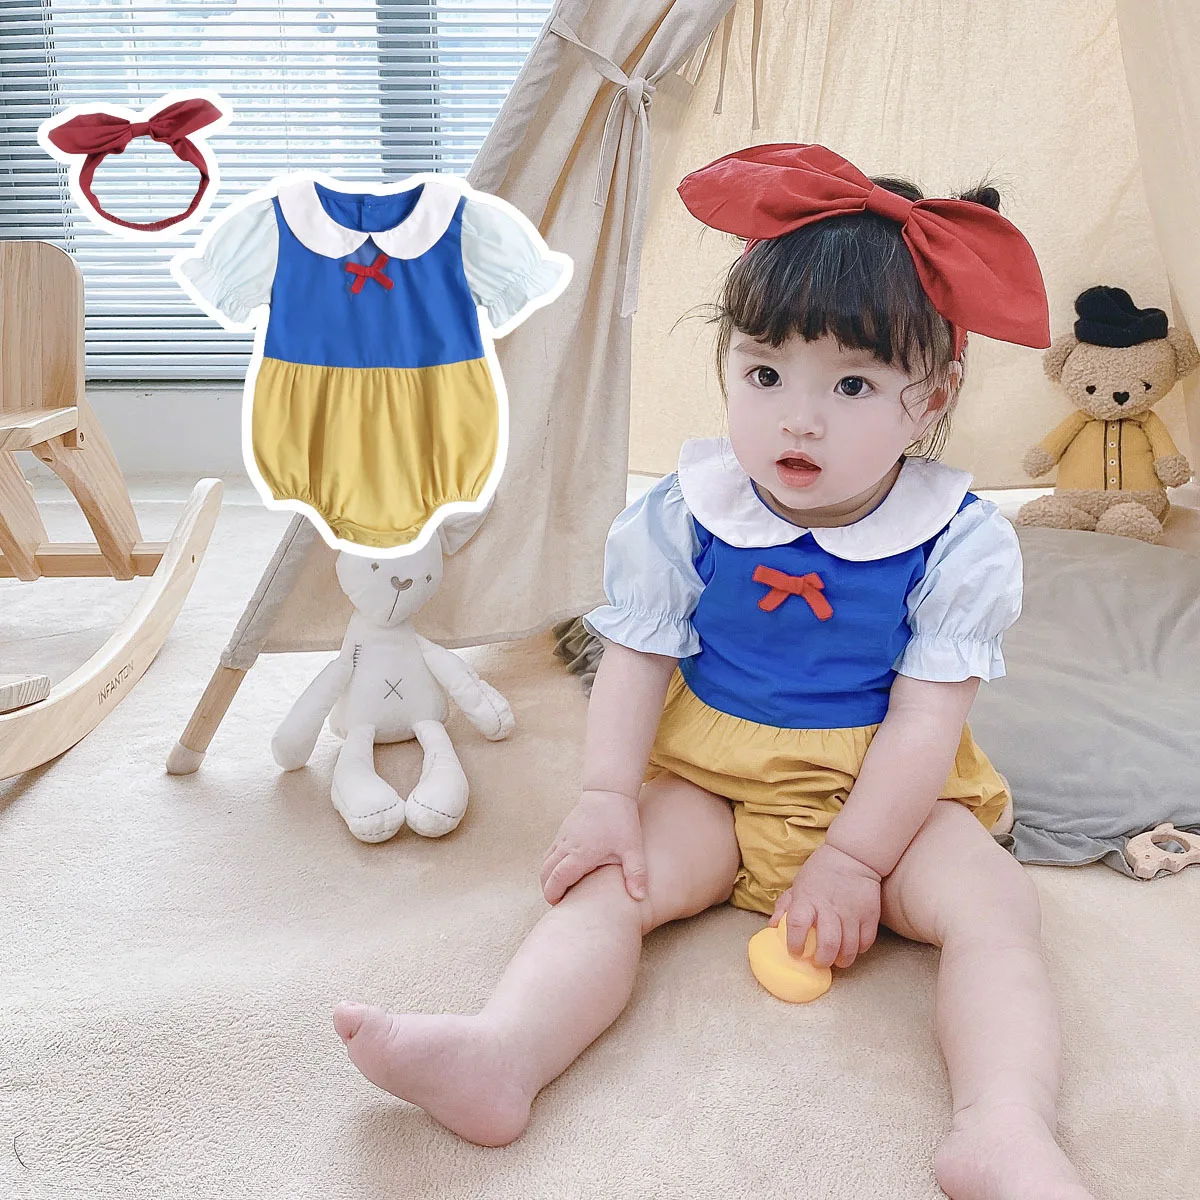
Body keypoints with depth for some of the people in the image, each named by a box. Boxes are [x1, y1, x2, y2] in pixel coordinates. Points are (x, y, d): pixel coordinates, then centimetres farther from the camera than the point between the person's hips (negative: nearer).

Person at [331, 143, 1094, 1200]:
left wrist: (854, 857, -17)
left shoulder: (959, 542, -12)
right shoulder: (685, 515, -8)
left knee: (994, 902, -24)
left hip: (885, 794, 0)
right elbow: (636, 663, -4)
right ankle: (506, 1053, -38)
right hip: (708, 781, 1)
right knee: (610, 881, -22)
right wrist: (608, 797, -15)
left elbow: (928, 716, -13)